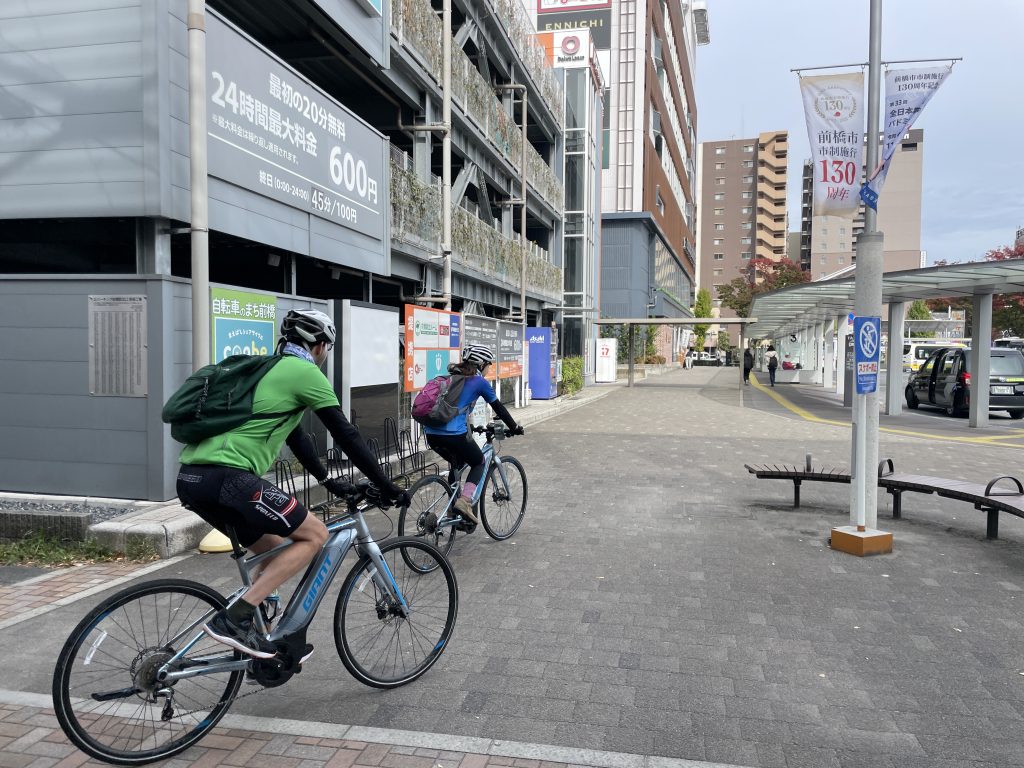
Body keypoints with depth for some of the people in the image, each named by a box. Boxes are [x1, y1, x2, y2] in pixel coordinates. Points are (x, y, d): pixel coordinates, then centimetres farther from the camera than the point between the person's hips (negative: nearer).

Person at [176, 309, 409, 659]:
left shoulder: (270, 369, 26)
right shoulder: (305, 372, -1)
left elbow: (295, 435, 35)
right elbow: (346, 435, -1)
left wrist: (328, 481, 41)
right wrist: (387, 487, 5)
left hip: (192, 476, 10)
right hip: (226, 476, -10)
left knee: (275, 549, 21)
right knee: (314, 534, -1)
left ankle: (267, 645, 24)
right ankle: (233, 619, -7)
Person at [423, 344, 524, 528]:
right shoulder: (478, 381, 4)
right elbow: (498, 408, 10)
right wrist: (515, 428, 22)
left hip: (431, 434, 6)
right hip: (454, 434, -6)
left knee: (457, 464, 30)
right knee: (479, 463, 17)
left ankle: (453, 508, 25)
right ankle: (464, 500, -5)